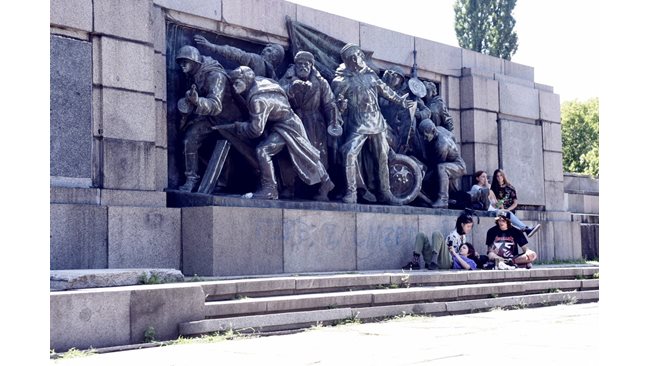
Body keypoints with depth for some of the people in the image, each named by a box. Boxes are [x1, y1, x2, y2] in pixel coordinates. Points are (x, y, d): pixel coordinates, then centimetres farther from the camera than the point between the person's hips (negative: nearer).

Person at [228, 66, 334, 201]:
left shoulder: (258, 99, -31)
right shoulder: (257, 82, -4)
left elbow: (256, 130, -29)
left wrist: (237, 126, -15)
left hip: (287, 127, -10)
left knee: (262, 150, -17)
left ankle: (269, 189, -12)